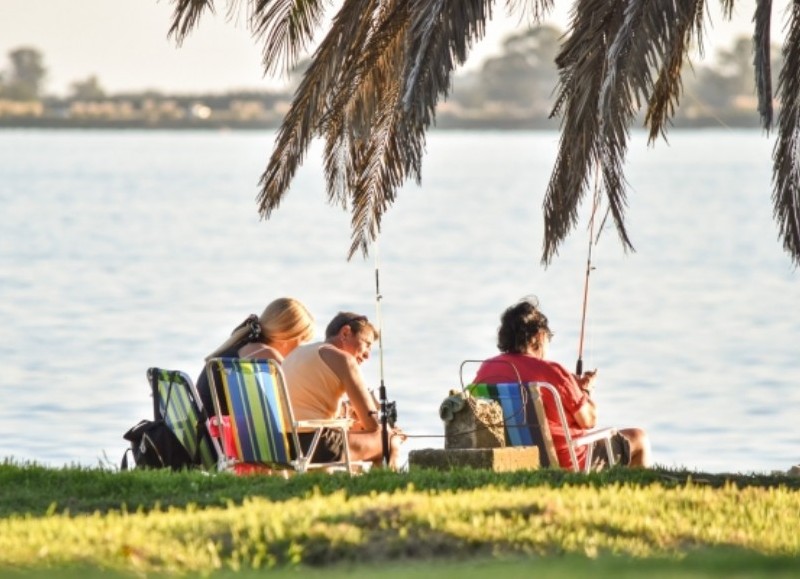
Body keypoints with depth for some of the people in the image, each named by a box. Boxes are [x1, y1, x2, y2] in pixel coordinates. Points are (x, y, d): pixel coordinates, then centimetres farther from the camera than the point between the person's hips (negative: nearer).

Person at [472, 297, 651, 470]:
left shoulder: (486, 370, -4)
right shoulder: (552, 372, -23)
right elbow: (589, 420, -15)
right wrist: (585, 389, 8)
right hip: (569, 462, -8)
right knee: (639, 438, 16)